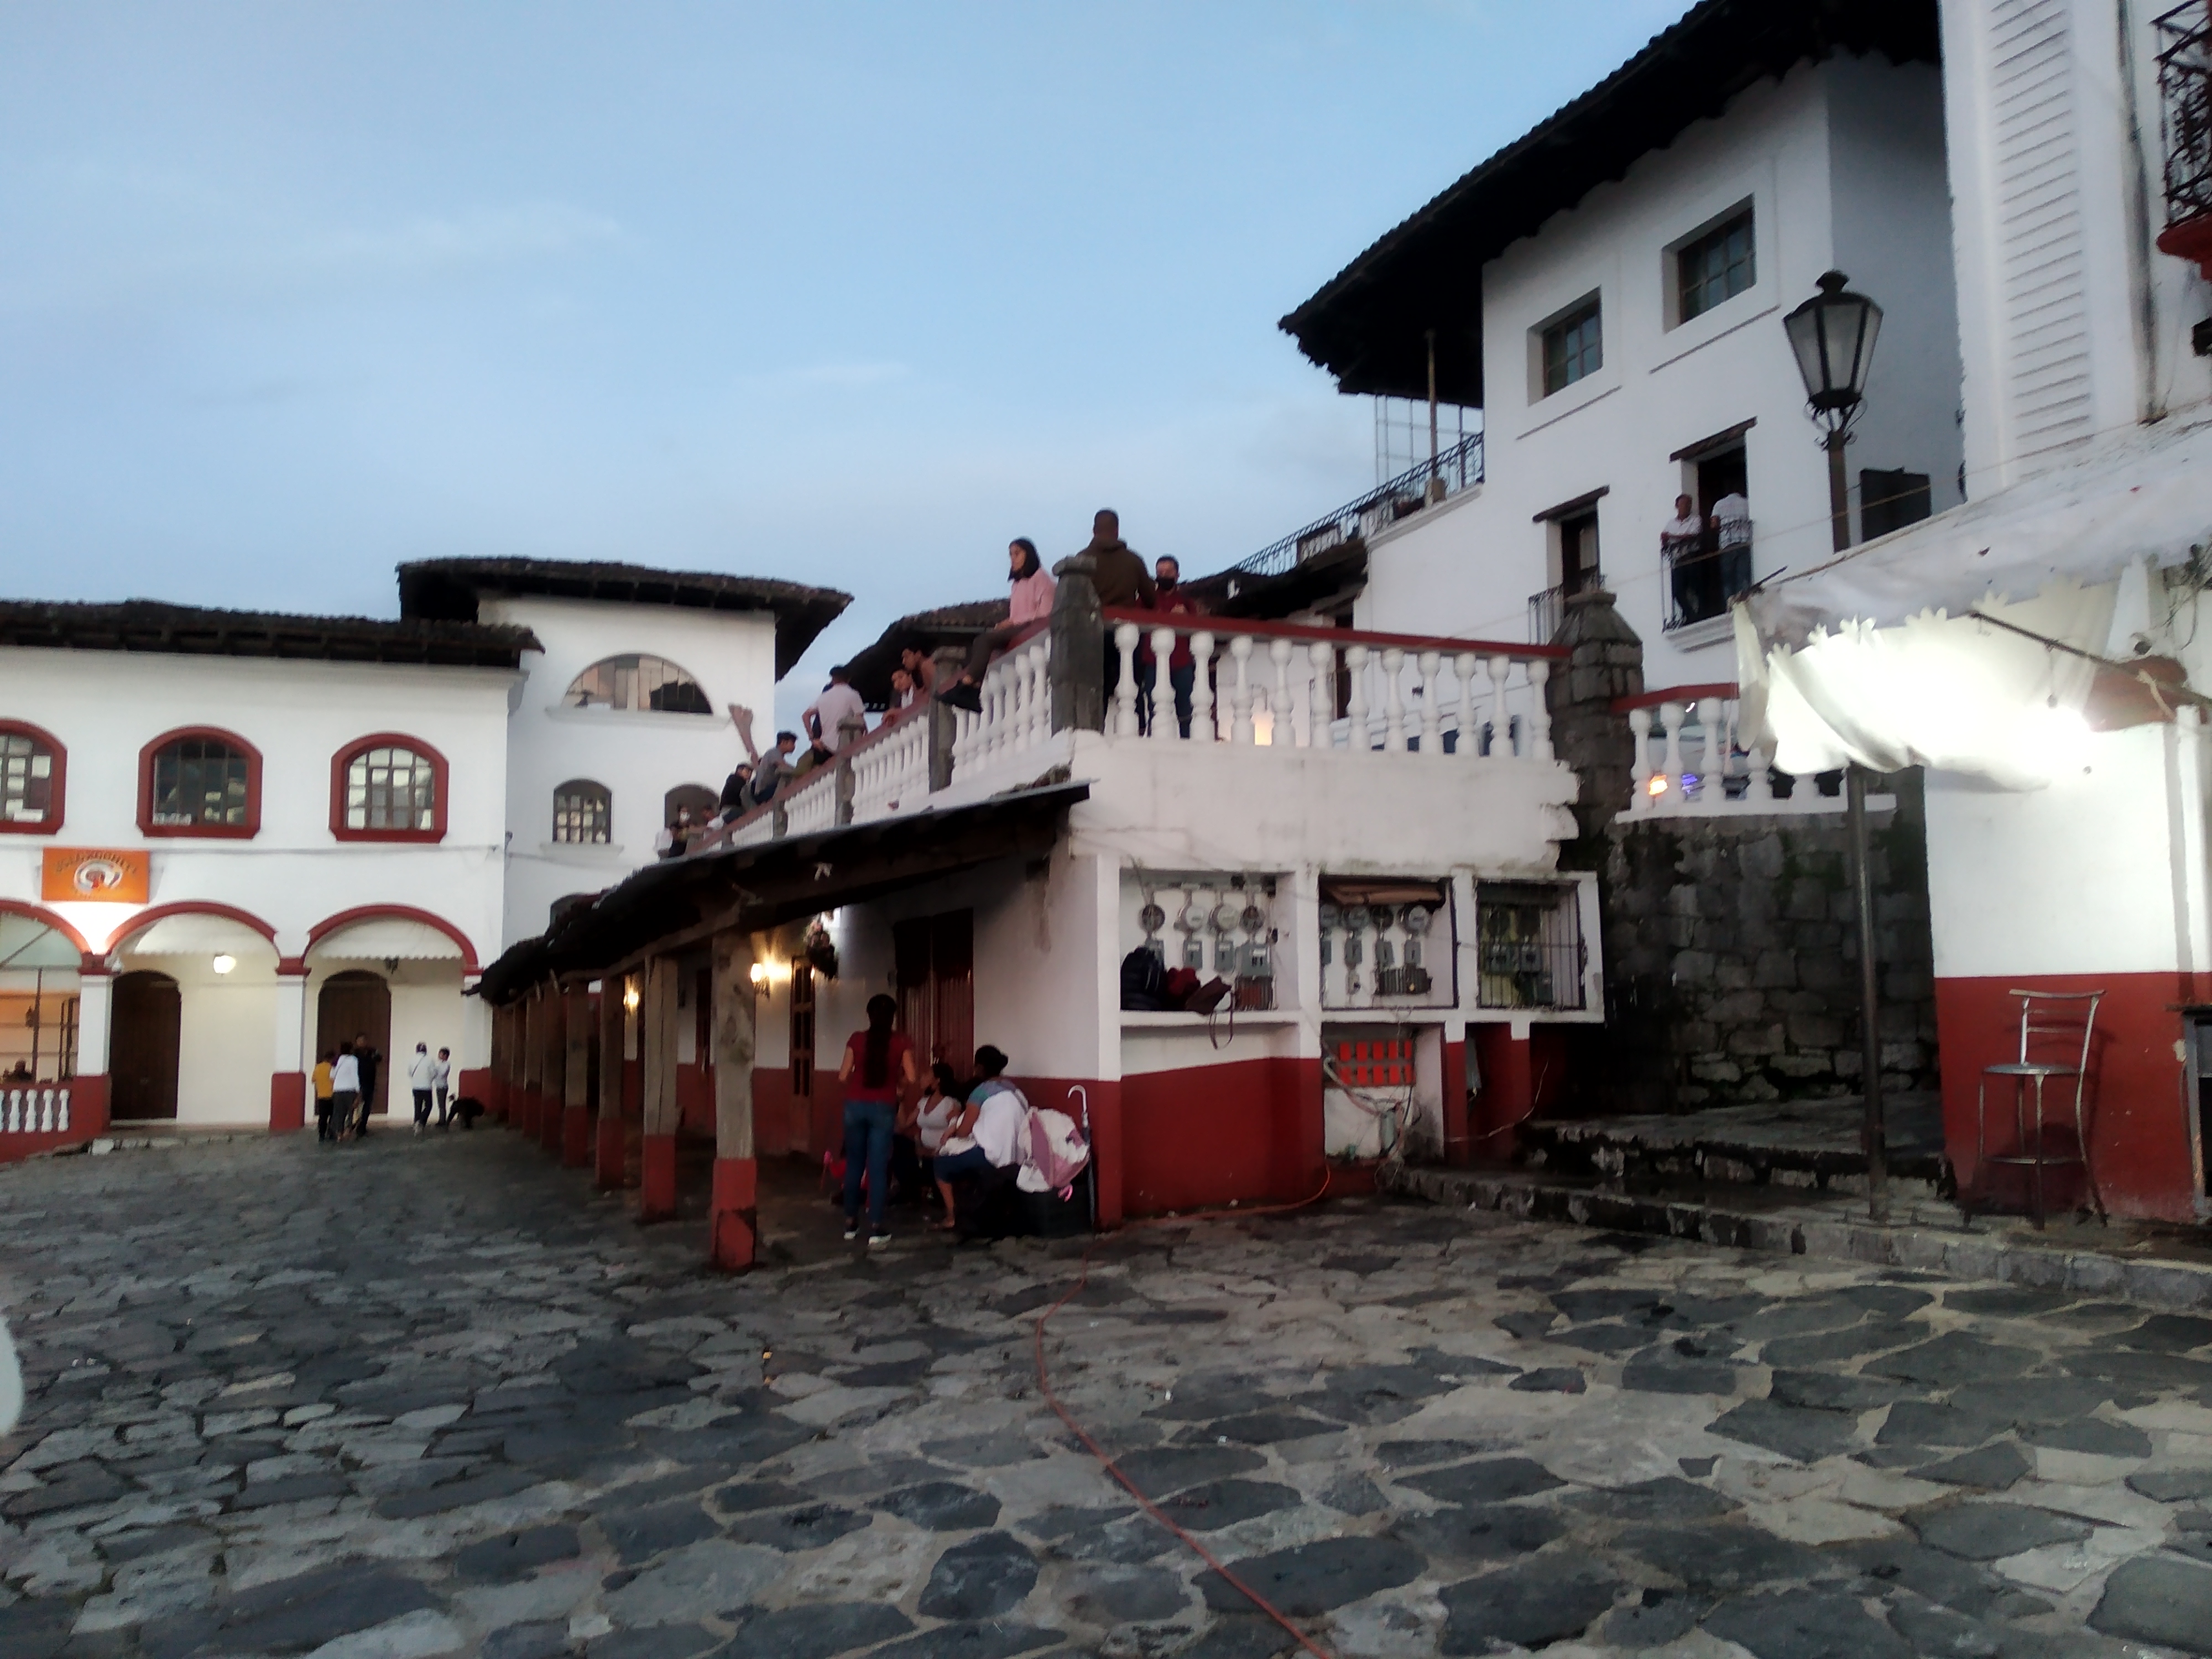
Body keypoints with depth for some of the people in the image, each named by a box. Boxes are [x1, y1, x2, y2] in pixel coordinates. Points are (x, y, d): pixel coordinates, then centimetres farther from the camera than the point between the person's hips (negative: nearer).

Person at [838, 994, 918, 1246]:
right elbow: (910, 1079, -6)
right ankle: (876, 1229, 1)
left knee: (854, 1164, 14)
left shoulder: (856, 1039, 1)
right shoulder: (901, 1041, -2)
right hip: (883, 1108, -2)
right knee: (878, 1167, 1)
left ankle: (851, 1223, 20)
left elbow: (843, 1076, 2)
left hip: (855, 1106, 2)